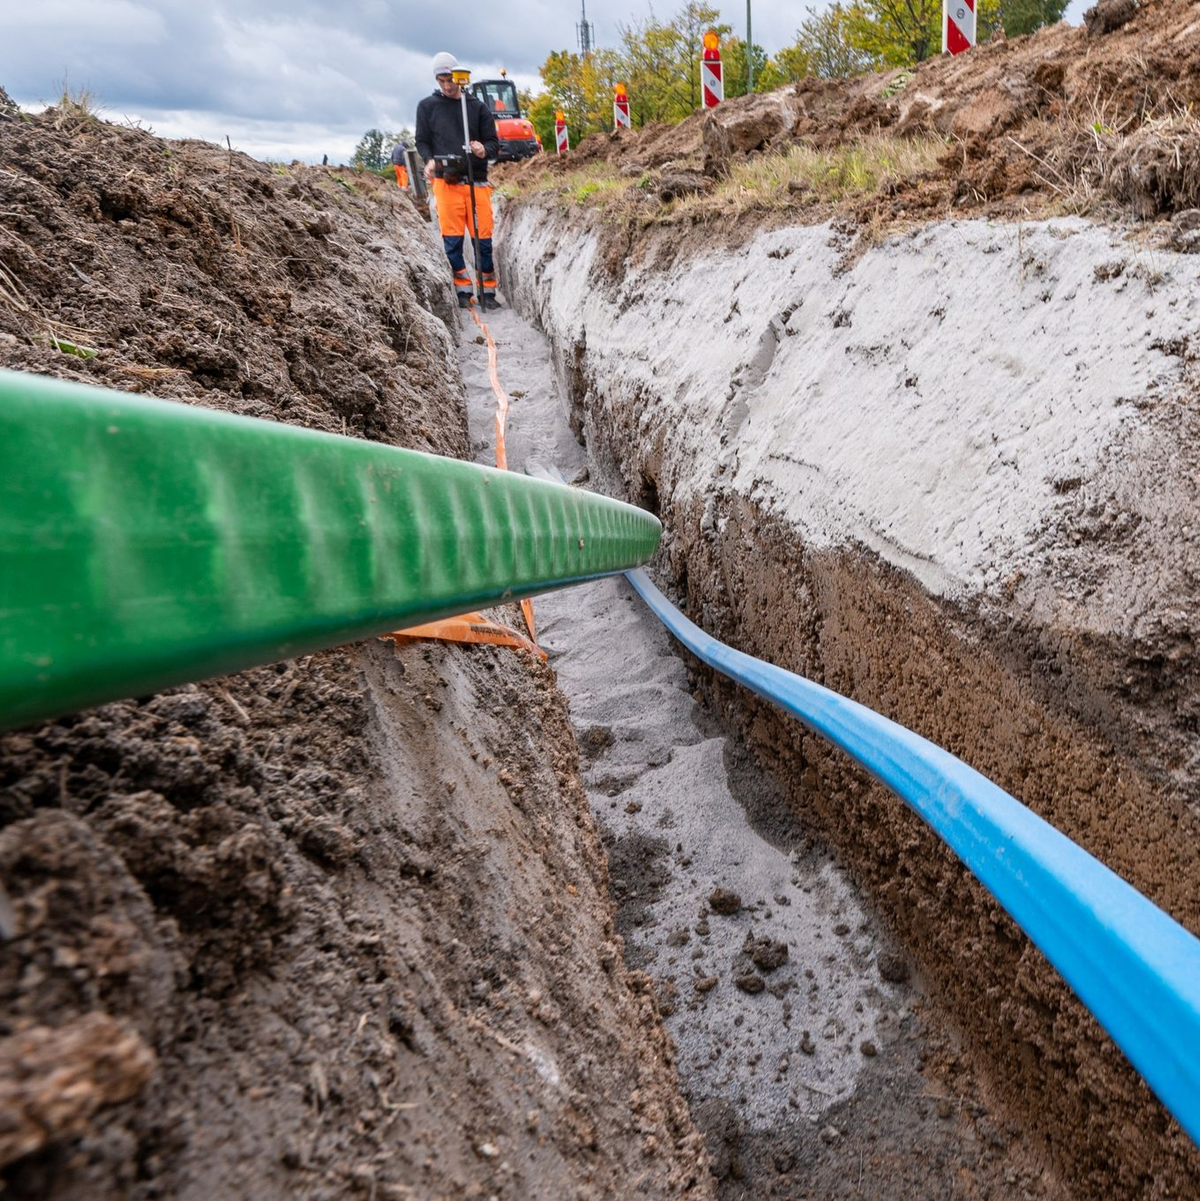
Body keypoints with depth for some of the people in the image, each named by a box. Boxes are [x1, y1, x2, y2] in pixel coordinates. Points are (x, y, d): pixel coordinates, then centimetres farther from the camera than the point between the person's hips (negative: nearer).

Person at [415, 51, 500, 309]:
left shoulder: (478, 107, 12)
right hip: (445, 181, -1)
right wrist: (429, 160, -10)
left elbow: (494, 143, 11)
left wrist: (485, 150, -13)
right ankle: (463, 291, 5)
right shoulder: (427, 106, 11)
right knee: (452, 240, -3)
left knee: (483, 238, -2)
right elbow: (422, 141, 12)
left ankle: (488, 291, 7)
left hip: (477, 181, 1)